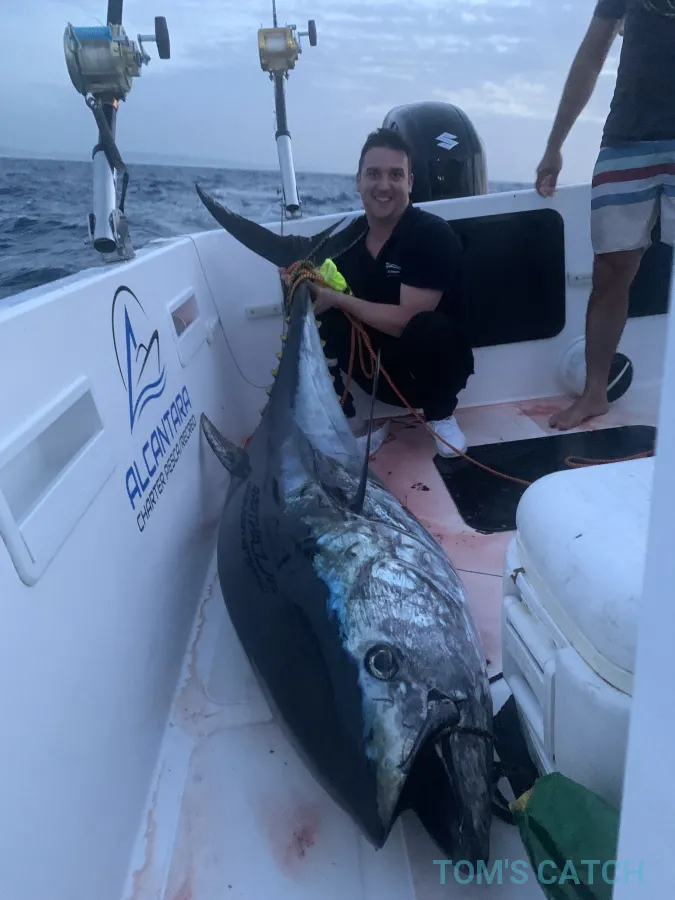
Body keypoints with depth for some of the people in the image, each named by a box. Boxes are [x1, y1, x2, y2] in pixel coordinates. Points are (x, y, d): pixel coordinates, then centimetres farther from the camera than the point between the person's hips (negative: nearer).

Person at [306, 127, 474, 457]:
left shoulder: (433, 234, -18)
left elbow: (408, 321, -27)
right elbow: (322, 295, -2)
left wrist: (338, 299, -23)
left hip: (429, 364, -4)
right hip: (382, 369, 4)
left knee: (429, 328, -37)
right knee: (311, 324, -16)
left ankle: (441, 416, -5)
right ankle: (352, 426, -8)